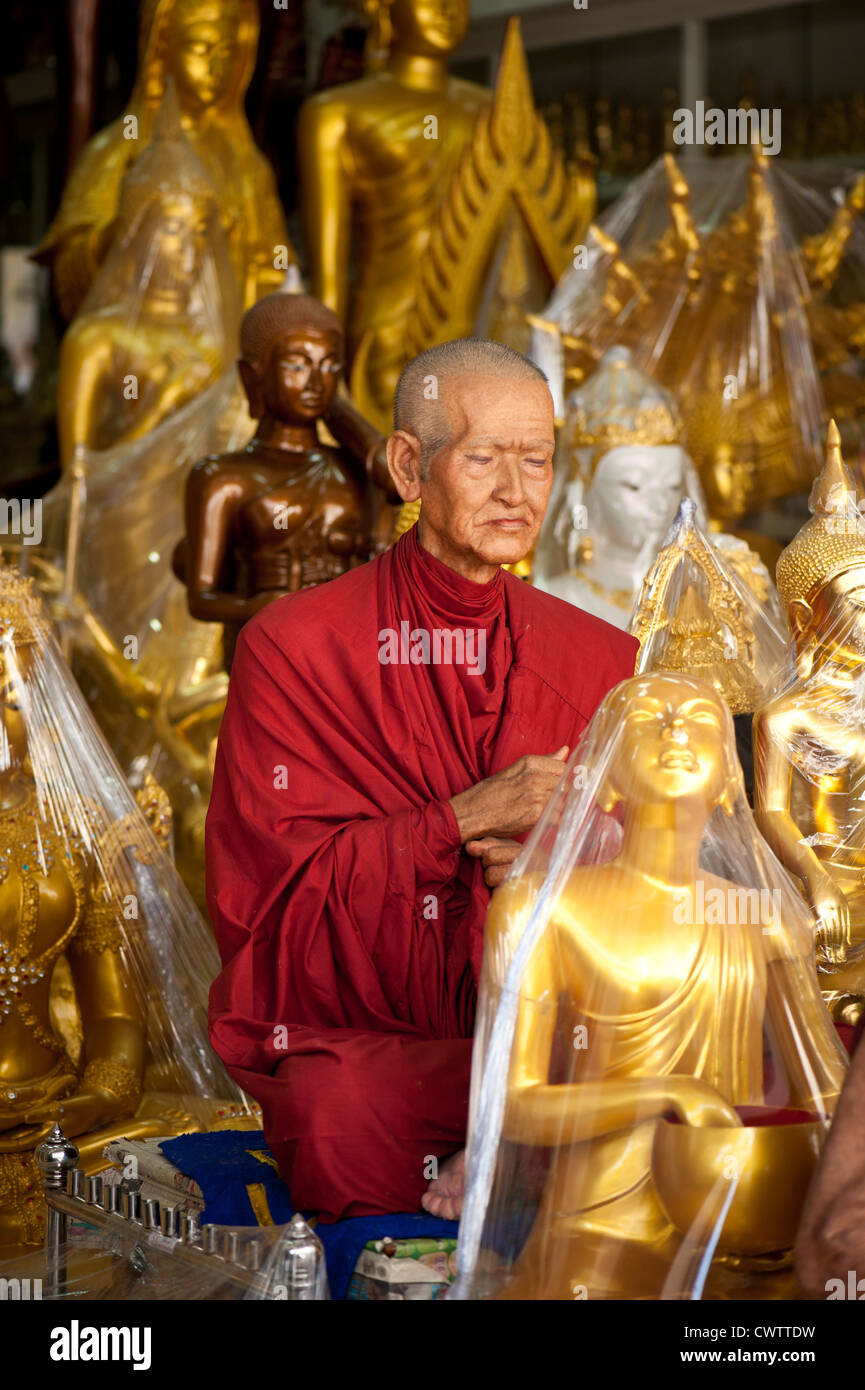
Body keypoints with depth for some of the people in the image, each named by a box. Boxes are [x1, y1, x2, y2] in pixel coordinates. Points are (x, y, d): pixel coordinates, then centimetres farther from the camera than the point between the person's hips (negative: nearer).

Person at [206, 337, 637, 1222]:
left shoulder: (602, 660, 12)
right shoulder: (291, 648, 1)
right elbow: (269, 894, -6)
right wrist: (462, 821, -15)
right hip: (359, 1039, -2)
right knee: (342, 1123, -38)